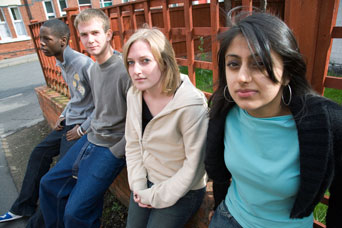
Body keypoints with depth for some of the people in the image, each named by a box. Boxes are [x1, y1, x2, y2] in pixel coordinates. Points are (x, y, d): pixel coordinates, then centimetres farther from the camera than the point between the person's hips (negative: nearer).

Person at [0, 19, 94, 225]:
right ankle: (24, 207, 33)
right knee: (39, 153, 15)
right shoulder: (62, 63, 8)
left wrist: (82, 129, -17)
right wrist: (63, 116, 12)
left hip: (84, 125, -9)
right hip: (69, 123, 10)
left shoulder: (84, 64, -22)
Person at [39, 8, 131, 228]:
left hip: (111, 148, -9)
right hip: (90, 140, 9)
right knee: (49, 184, 18)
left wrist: (116, 153, -16)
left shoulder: (125, 69, -22)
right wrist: (91, 133, 13)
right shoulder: (94, 69, 8)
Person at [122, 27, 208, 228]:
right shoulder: (134, 94, -7)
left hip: (181, 192, -5)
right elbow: (132, 144, 2)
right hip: (146, 182, 6)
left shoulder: (191, 104, -28)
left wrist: (156, 196, -12)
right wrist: (138, 186, -3)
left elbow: (194, 164, -21)